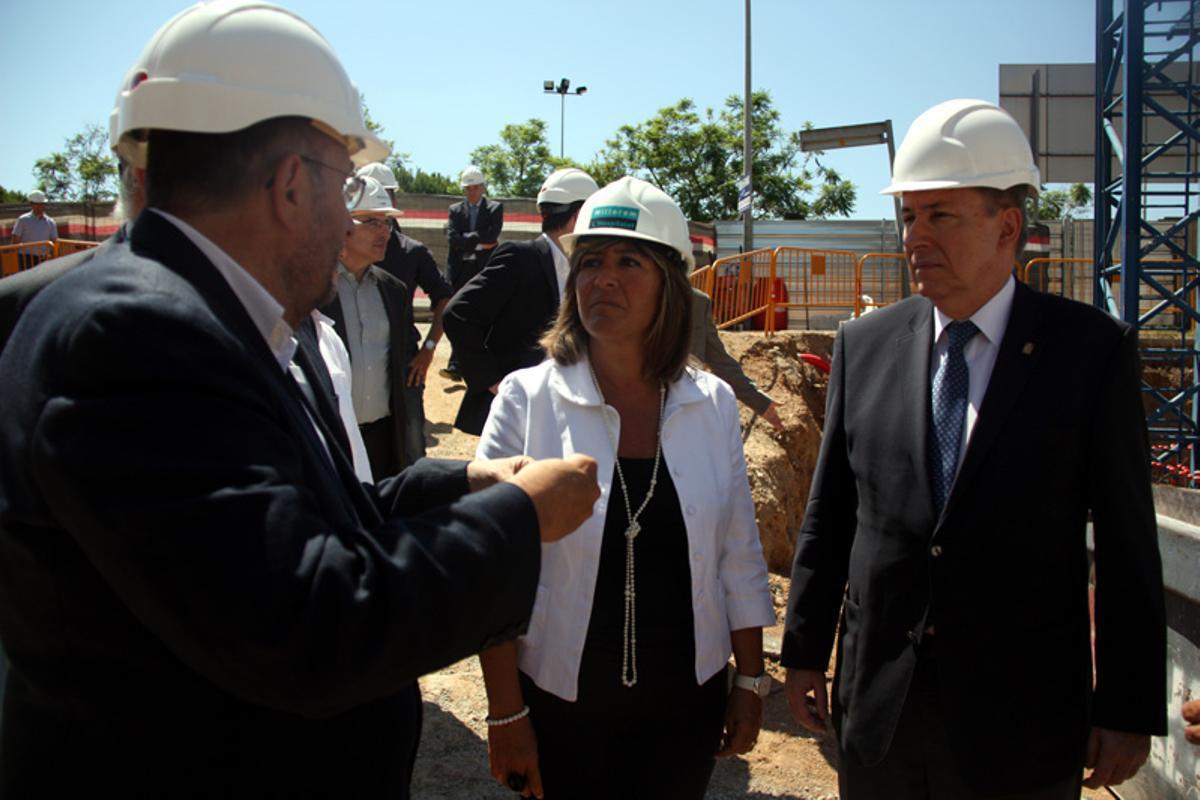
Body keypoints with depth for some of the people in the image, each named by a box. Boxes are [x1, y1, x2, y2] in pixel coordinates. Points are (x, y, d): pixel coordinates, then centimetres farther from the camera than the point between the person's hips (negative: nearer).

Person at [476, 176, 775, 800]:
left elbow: (739, 556, 5)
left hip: (687, 703, 3)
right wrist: (506, 713, -8)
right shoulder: (527, 399, -11)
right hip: (560, 702, -2)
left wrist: (751, 681, 7)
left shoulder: (712, 404, -3)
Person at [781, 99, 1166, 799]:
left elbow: (1127, 546, -5)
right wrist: (805, 651, 8)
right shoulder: (865, 344, 1)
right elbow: (829, 516, 5)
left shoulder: (1094, 350, -7)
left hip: (1022, 716, -2)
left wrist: (1128, 710, -4)